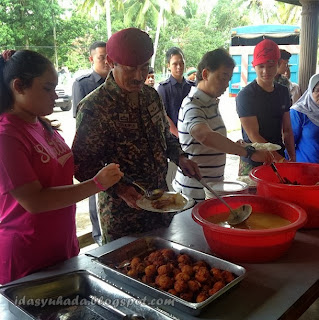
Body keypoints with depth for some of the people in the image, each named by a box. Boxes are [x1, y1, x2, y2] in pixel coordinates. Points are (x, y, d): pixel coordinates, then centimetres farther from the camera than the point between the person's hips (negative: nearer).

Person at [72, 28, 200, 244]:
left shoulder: (151, 95, 3)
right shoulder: (94, 107, -18)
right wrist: (119, 189, -28)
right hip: (121, 216, -6)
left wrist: (180, 157, -1)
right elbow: (82, 165, -16)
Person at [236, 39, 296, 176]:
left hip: (280, 158, 5)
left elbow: (287, 130, 11)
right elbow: (254, 136, -16)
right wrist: (280, 159, -19)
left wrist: (292, 158, 0)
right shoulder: (245, 95, -12)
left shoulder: (283, 91, 7)